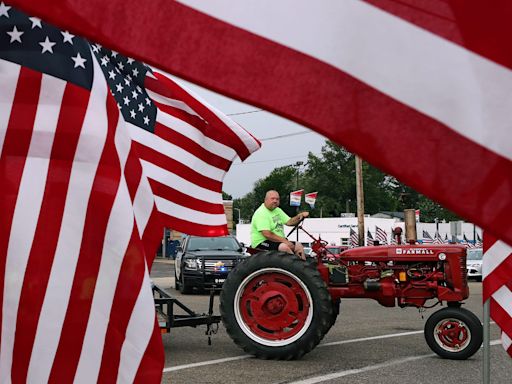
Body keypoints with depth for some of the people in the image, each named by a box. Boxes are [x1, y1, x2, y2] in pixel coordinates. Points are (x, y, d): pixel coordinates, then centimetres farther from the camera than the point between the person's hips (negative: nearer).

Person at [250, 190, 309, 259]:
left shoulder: (277, 210, 14)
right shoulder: (261, 213, -16)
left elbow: (289, 222, 7)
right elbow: (267, 234, -25)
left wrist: (299, 216, -11)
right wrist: (284, 240, -23)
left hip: (279, 241, 10)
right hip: (262, 243, -9)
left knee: (298, 246, -2)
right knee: (284, 247, -31)